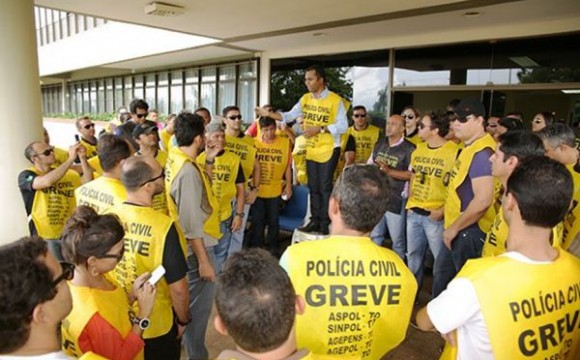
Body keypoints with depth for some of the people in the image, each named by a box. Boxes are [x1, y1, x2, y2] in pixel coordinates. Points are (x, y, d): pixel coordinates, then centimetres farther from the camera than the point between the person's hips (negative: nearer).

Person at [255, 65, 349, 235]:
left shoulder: (335, 100, -14)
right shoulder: (305, 99, 5)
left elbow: (343, 126, -17)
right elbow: (289, 116, 0)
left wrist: (319, 129, -24)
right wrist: (269, 114, -13)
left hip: (329, 150, -6)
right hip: (310, 150, 6)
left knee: (325, 186, 1)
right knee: (313, 187, 12)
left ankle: (325, 223, 12)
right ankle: (314, 221, 23)